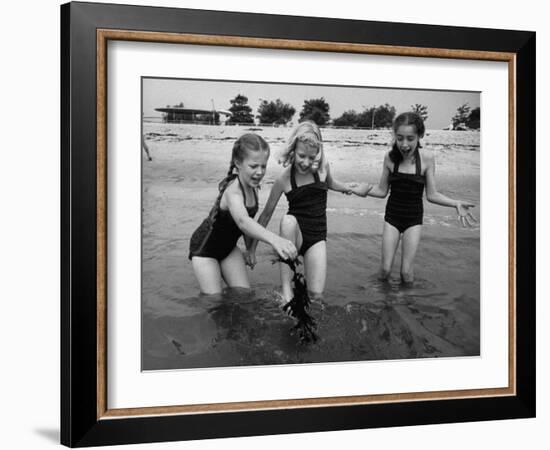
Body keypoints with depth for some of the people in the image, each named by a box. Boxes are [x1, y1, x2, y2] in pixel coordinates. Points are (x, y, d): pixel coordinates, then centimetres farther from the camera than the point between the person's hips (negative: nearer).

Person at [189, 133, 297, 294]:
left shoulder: (252, 187, -12)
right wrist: (274, 239, -74)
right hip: (205, 248, -7)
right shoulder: (233, 192, -37)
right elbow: (242, 221, -58)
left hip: (228, 245, 7)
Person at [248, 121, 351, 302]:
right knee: (288, 220, -40)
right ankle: (286, 288, -33)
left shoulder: (322, 167, -7)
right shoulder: (284, 179, -14)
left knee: (316, 293, -18)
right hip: (295, 234, -2)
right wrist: (252, 249, -4)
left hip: (317, 236, 2)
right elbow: (266, 214, -6)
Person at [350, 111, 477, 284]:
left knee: (406, 273, -4)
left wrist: (456, 203, -20)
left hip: (414, 218, -1)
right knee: (385, 269, 0)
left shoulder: (427, 158, -14)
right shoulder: (390, 157, -10)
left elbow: (431, 195, -7)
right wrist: (364, 190, -19)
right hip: (392, 216, 1)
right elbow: (382, 191, 0)